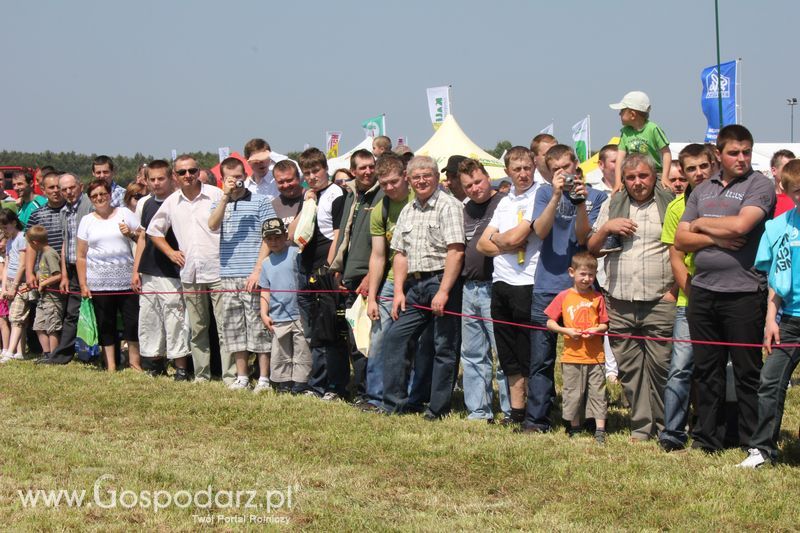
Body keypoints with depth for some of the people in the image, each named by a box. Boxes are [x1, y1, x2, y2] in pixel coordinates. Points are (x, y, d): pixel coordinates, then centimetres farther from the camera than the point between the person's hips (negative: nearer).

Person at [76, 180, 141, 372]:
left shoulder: (124, 213, 8)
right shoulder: (87, 221, 10)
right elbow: (81, 256, 10)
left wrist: (131, 234, -10)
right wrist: (83, 284, 3)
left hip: (126, 280, -1)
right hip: (99, 282, 1)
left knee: (133, 321, -3)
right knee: (105, 325, 3)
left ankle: (135, 361, 11)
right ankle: (110, 366, 9)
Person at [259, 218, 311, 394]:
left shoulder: (295, 254, -2)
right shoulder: (266, 263, 13)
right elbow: (265, 291, 15)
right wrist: (264, 313, 5)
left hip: (299, 315, -4)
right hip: (278, 318, 4)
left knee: (302, 353, 0)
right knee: (279, 355, 8)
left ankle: (300, 384, 7)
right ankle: (283, 384, 17)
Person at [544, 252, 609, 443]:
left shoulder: (597, 298, 4)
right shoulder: (563, 297, 1)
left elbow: (605, 325, 7)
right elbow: (550, 322, 3)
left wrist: (596, 330, -14)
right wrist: (567, 331, -11)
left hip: (595, 355, 0)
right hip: (572, 355, 0)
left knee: (597, 392, 1)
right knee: (572, 393, 7)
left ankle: (600, 430, 5)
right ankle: (575, 429, 20)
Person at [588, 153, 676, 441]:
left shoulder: (670, 204, 3)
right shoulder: (612, 206, 15)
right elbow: (591, 249, 17)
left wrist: (675, 288, -7)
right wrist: (606, 228, -2)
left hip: (659, 302, -3)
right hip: (620, 303, 3)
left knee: (660, 366, -3)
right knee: (629, 368, 5)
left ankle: (664, 426, 8)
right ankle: (641, 426, 13)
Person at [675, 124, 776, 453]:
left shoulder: (759, 185, -2)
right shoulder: (703, 190, 15)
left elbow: (740, 225, -18)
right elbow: (680, 240, 9)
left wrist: (701, 223, -1)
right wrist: (718, 237, -8)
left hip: (743, 293, -5)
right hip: (702, 292, 5)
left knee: (748, 372, 2)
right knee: (706, 370, 11)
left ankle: (753, 442, 10)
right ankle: (708, 438, 20)